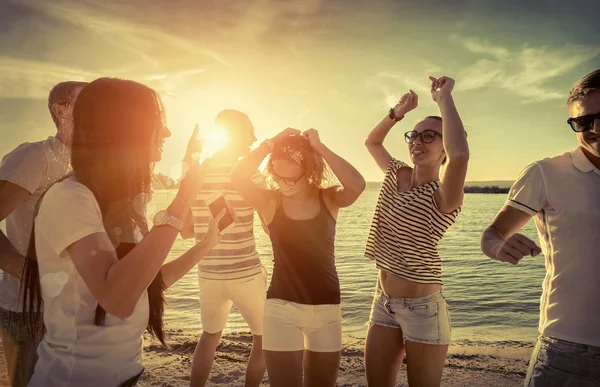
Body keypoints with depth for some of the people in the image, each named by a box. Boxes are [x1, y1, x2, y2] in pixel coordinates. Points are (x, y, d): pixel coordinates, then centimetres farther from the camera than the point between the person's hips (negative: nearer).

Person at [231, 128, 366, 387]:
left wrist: (319, 147, -20)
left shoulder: (329, 199, -4)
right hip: (281, 307, -1)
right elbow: (238, 177, -24)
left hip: (326, 308, 2)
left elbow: (357, 185, -25)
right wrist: (272, 142, -19)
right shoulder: (270, 202, -6)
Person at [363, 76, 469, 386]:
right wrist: (397, 113, 3)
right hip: (383, 302, 6)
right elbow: (372, 142, 20)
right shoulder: (397, 174, 4)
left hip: (422, 307, -6)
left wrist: (443, 97, -27)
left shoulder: (442, 195, -17)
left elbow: (460, 154, -39)